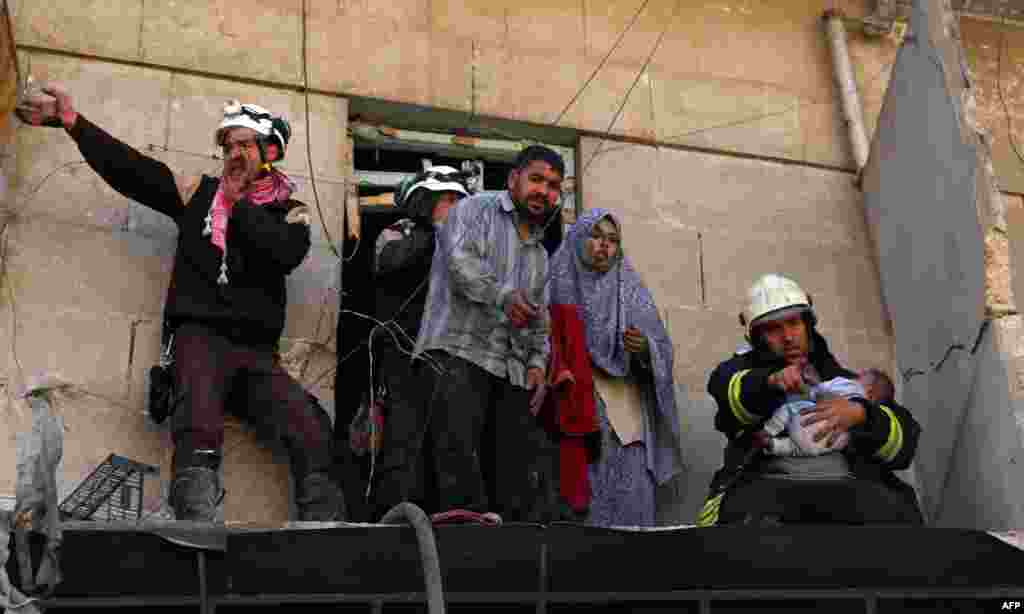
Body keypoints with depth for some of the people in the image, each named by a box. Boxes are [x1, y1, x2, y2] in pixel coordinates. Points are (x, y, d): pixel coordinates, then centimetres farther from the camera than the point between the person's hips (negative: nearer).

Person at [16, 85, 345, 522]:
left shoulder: (290, 212, 14)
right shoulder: (199, 193, 16)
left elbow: (288, 253, -9)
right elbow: (130, 167, 6)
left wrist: (241, 203, 0)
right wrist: (72, 122, -5)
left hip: (257, 351, 2)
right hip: (201, 335, -1)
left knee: (312, 430, -18)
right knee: (200, 430, -30)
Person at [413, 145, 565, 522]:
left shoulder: (539, 253, 28)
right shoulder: (475, 209, 6)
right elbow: (460, 259, -13)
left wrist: (538, 362, 9)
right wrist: (502, 296, -29)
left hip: (512, 368, 7)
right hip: (460, 351, -7)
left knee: (524, 463, -1)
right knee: (458, 445, -25)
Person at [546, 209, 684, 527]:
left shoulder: (632, 292, 8)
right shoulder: (556, 287, 4)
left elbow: (663, 351, 7)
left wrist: (645, 349, -14)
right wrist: (557, 374, -15)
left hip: (625, 418, 1)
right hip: (574, 415, -1)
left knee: (628, 503, -4)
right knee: (580, 498, -4)